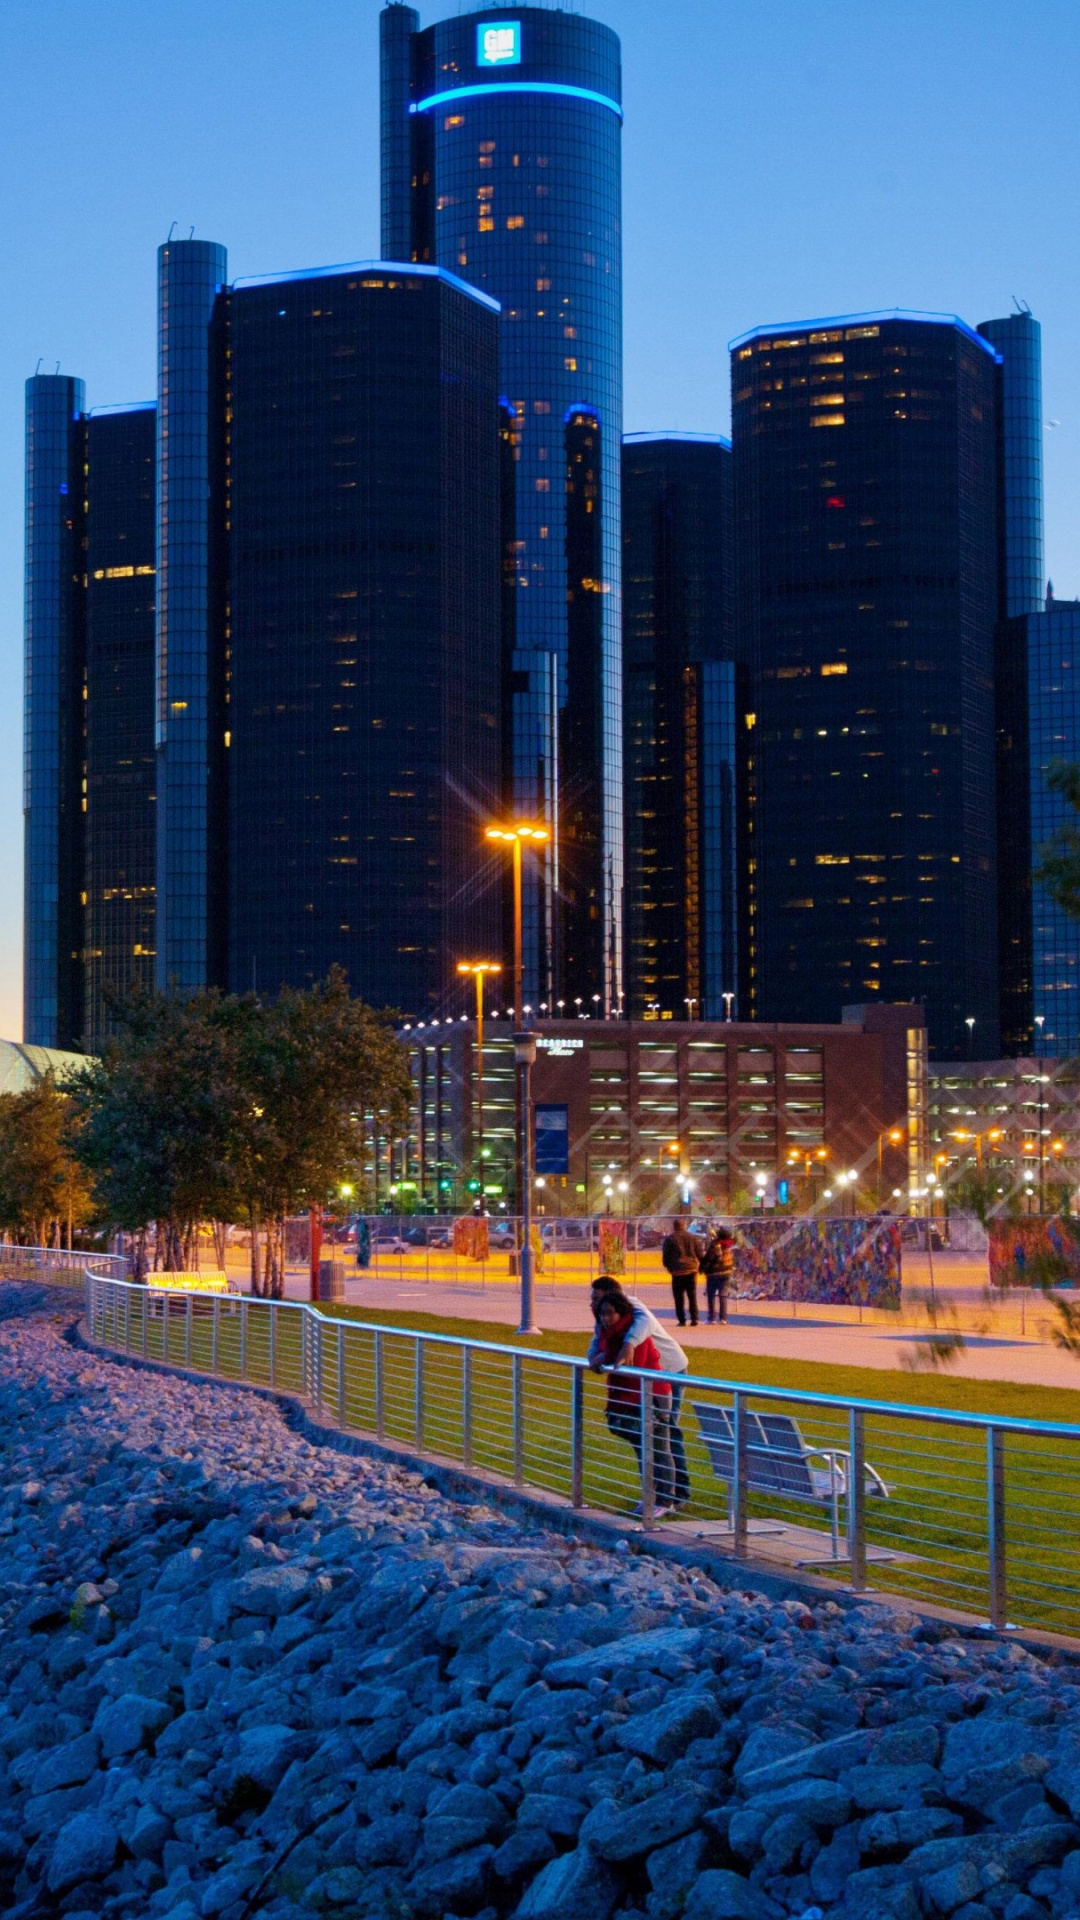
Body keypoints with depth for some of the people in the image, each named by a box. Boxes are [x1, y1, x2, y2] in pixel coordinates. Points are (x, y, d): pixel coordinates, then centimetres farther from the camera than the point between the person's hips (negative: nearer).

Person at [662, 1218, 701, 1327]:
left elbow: (665, 1256, 0)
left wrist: (669, 1267, 15)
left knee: (679, 1297, 1)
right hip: (692, 1269, 3)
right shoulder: (692, 1238, 10)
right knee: (692, 1295, 10)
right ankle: (694, 1319, 4)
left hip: (678, 1270, -3)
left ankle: (682, 1320, -3)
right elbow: (699, 1254, 9)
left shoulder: (670, 1239, -1)